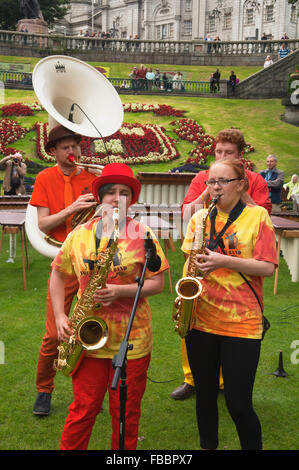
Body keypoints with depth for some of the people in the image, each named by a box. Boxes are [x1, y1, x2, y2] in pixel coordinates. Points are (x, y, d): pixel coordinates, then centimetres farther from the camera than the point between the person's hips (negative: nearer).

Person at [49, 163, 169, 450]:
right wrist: (59, 316, 1)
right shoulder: (79, 234, 2)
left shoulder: (142, 234, -5)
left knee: (126, 412, 12)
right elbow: (58, 275, 12)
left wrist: (121, 291, -20)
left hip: (132, 340, -1)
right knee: (83, 408, 10)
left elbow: (158, 283, -6)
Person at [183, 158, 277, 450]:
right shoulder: (200, 218, 9)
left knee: (239, 404, -2)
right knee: (205, 394, 16)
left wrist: (223, 261, -19)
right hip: (200, 318, 4)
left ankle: (253, 446, 23)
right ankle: (207, 445, 36)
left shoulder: (257, 216, -1)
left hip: (241, 322, -4)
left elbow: (267, 268, -8)